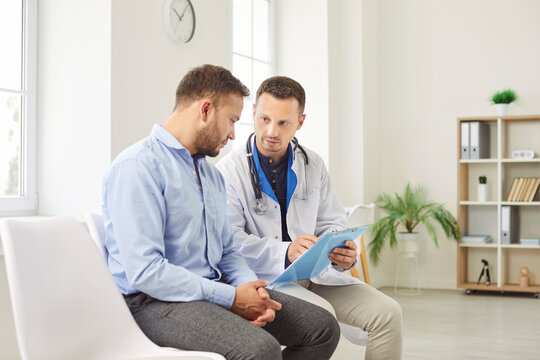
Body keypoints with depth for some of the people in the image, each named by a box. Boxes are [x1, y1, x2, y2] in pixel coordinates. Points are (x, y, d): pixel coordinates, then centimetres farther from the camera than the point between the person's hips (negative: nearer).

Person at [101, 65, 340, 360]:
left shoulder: (212, 174, 19)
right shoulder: (138, 167, -12)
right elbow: (144, 271, -21)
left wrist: (252, 287, -2)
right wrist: (231, 297, -18)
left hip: (214, 289, 9)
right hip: (159, 301, -9)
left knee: (323, 326, -3)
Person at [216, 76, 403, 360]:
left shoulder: (314, 166, 12)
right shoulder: (229, 170, -4)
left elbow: (332, 223, 15)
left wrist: (342, 253, -10)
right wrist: (285, 253, -27)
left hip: (314, 273, 5)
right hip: (263, 278, -5)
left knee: (386, 312, -13)